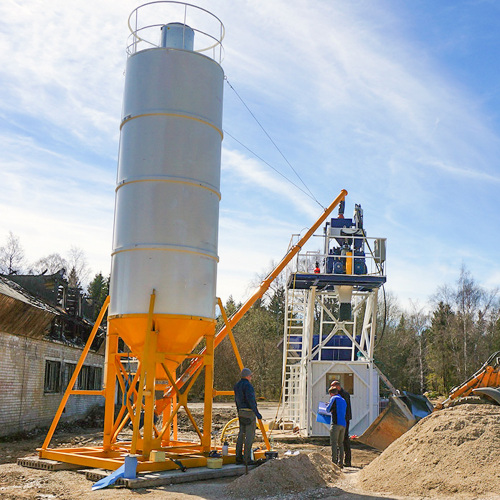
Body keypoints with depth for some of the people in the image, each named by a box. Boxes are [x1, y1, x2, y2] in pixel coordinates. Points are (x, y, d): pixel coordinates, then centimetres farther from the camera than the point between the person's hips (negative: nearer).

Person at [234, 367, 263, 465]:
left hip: (241, 412, 9)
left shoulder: (237, 386, 13)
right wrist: (257, 413, -21)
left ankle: (238, 457, 14)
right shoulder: (247, 385, -15)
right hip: (249, 412, -9)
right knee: (250, 435, -5)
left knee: (241, 434, 12)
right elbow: (251, 400, -22)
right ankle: (247, 459, -6)